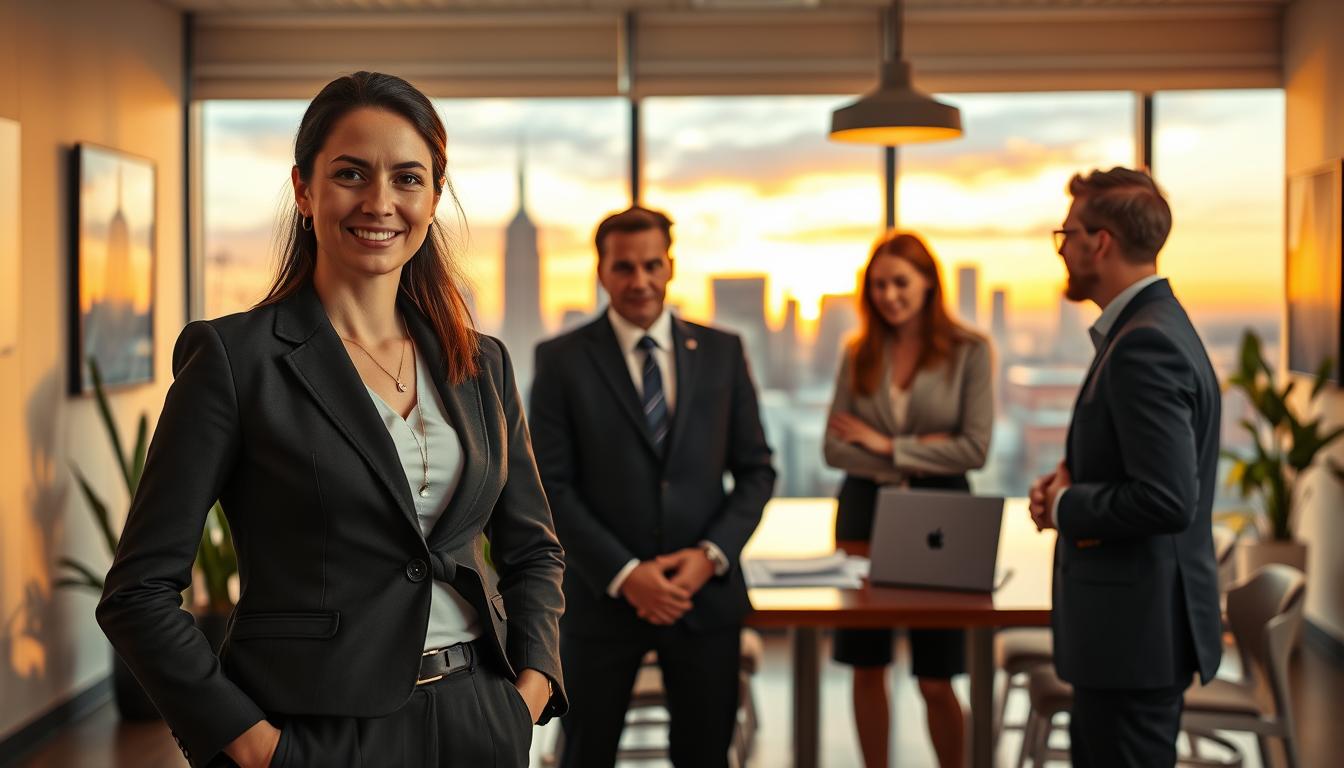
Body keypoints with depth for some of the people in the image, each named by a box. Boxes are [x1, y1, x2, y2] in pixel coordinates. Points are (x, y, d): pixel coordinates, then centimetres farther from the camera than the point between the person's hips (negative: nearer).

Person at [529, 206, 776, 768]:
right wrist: (624, 574, -13)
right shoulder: (561, 360, -1)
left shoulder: (722, 352, 6)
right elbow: (550, 486, -5)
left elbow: (756, 470, 8)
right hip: (602, 596, -2)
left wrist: (713, 554, -8)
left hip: (706, 591, 2)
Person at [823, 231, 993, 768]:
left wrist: (889, 446, -11)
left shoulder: (969, 352, -3)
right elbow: (835, 448, 0)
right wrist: (902, 464, -13)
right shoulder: (860, 355, 5)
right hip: (865, 508, 3)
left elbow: (975, 448, -10)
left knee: (935, 680, 2)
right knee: (867, 667, 8)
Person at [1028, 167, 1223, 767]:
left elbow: (1167, 500, -28)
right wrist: (1067, 481, 4)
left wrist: (1065, 506, -13)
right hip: (1134, 624, 10)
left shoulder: (1145, 344, -21)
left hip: (1135, 630, -10)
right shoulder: (1154, 325, 12)